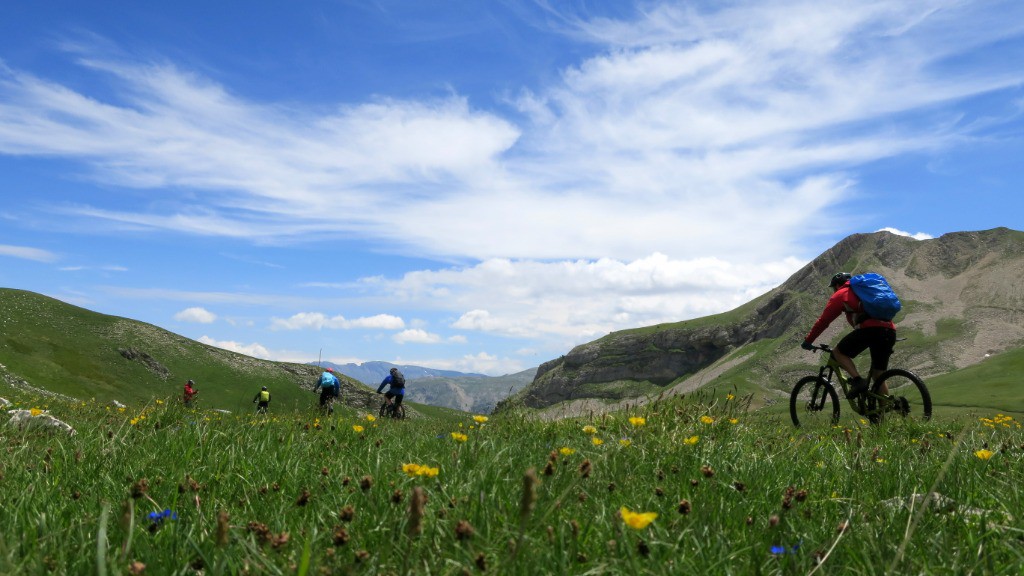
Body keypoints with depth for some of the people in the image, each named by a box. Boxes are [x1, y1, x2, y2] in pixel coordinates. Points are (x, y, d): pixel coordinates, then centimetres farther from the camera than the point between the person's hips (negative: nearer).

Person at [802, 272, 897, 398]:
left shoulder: (840, 295, 14)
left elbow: (823, 321, 12)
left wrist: (808, 341, 19)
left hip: (870, 329, -7)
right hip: (890, 330, 7)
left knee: (838, 352, 10)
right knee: (878, 375, 15)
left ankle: (858, 380, -8)